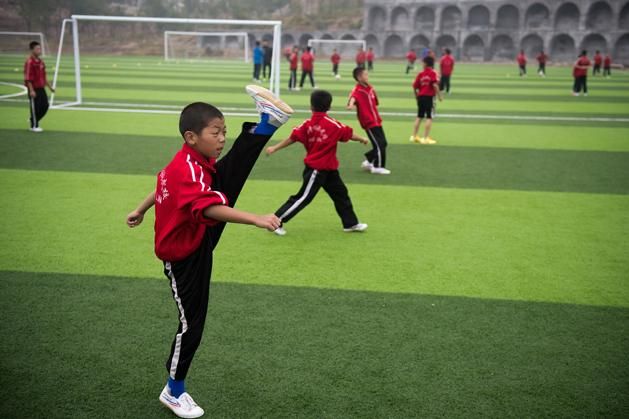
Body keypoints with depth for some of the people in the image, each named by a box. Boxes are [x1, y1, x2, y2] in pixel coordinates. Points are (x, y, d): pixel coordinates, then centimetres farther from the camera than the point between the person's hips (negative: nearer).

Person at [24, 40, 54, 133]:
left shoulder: (41, 61, 12)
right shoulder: (29, 62, -13)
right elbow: (28, 78, -17)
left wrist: (49, 87, 19)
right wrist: (31, 90, -21)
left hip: (41, 88, 8)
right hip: (34, 89, -8)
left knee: (45, 106, 8)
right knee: (35, 107, 0)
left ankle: (34, 121, 26)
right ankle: (34, 126, 14)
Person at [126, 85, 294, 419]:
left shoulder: (190, 162, -1)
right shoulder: (189, 171, -31)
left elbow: (163, 184, 16)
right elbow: (211, 209, -46)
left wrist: (140, 211, 32)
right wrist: (257, 220, -56)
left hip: (199, 239, 8)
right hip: (185, 254, -8)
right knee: (191, 322, 3)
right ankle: (173, 391, 20)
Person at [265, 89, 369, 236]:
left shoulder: (307, 124, -3)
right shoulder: (333, 124, -16)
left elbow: (293, 137, -9)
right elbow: (349, 134, -5)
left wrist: (275, 148, -5)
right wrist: (362, 139, 13)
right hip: (317, 170, -7)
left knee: (341, 194, 16)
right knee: (303, 198, -3)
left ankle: (351, 223, 26)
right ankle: (275, 221, 2)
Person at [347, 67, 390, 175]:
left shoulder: (370, 88, 9)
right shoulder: (357, 90, -16)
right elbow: (353, 97, -40)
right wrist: (351, 104, -60)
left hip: (376, 121, 9)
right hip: (369, 123, -9)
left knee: (382, 143, 15)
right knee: (379, 145, -6)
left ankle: (368, 162, 28)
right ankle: (378, 167, 9)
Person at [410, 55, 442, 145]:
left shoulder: (421, 74, 5)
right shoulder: (433, 73, -6)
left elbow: (415, 86, 3)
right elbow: (435, 85, -19)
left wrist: (417, 96, 18)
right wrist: (439, 95, -10)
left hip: (421, 97, 5)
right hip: (429, 97, -5)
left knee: (419, 116, 17)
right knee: (429, 117, -1)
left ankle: (414, 136, 21)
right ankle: (425, 138, -5)